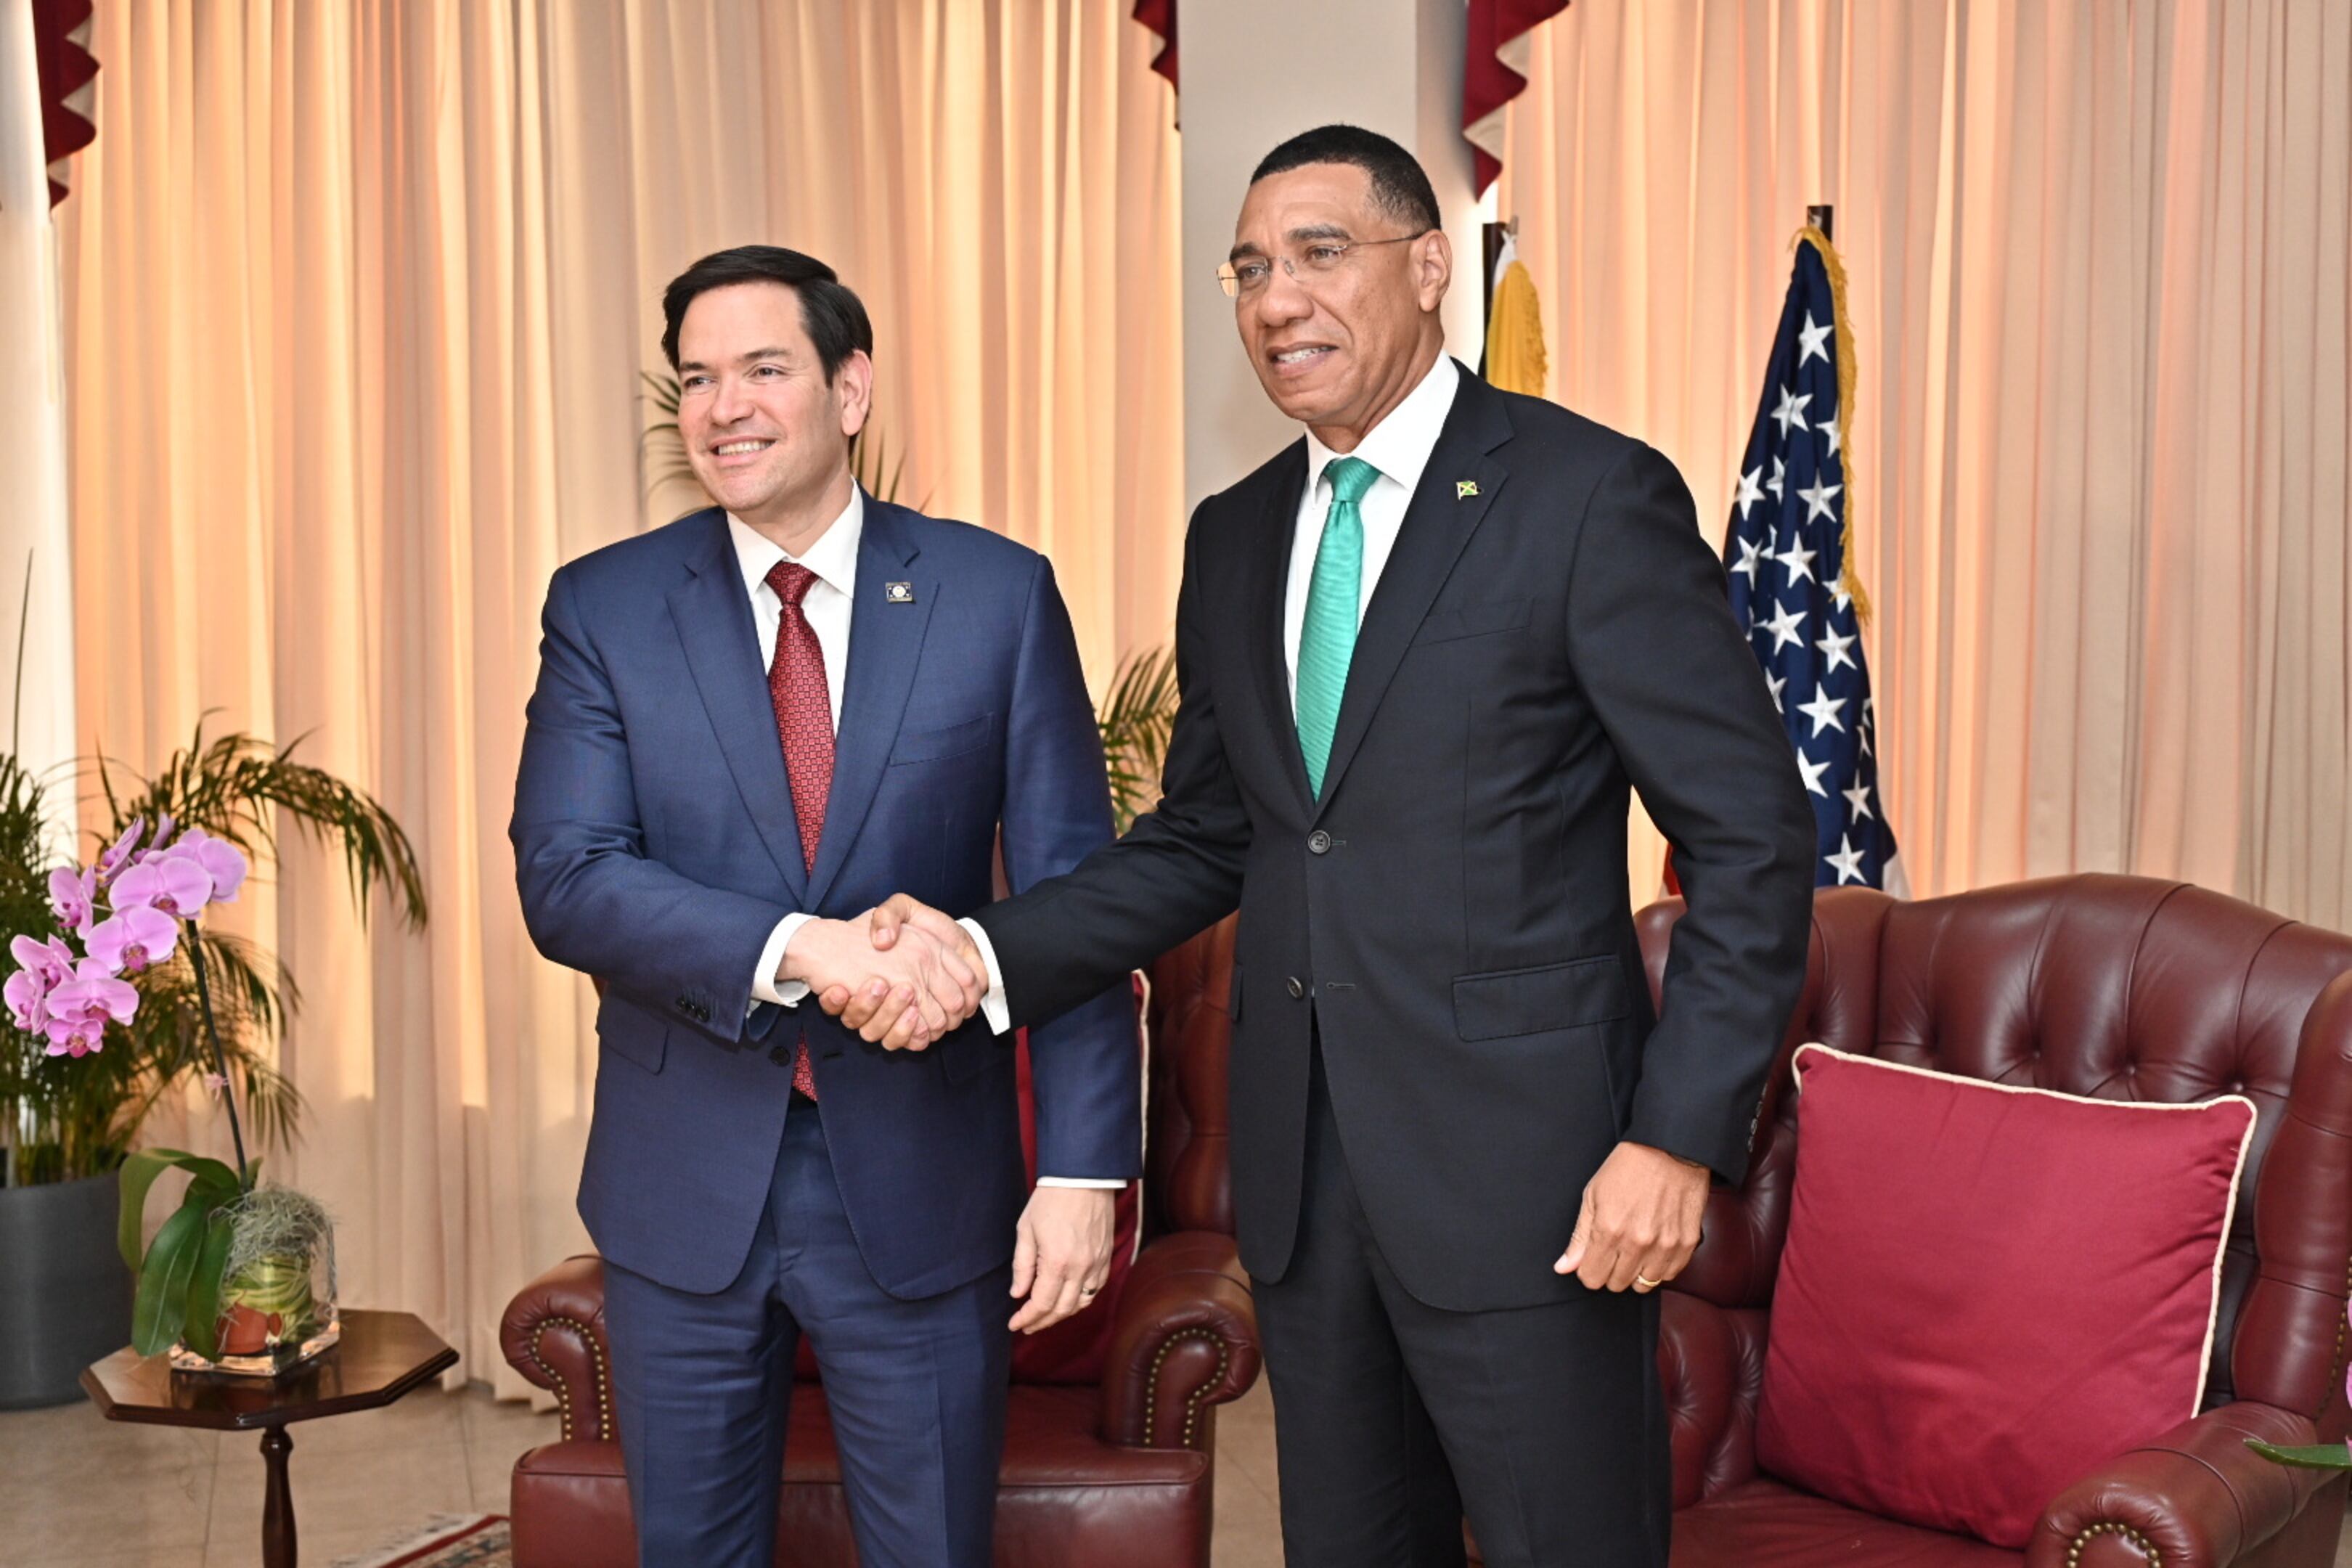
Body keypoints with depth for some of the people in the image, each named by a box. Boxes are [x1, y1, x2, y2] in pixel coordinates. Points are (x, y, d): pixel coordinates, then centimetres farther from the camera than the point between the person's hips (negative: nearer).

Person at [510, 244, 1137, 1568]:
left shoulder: (999, 595, -3)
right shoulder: (605, 607, -1)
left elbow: (1073, 895, -4)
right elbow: (565, 880, -11)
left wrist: (1086, 1165, -9)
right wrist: (800, 947, -26)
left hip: (922, 1174, -1)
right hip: (686, 1182, 1)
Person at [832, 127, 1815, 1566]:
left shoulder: (1593, 498, -9)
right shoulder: (1234, 538, 11)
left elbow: (1753, 838, -10)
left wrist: (1681, 1137, -15)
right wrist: (986, 953, -1)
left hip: (1523, 1177, -6)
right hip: (1305, 1177, 6)